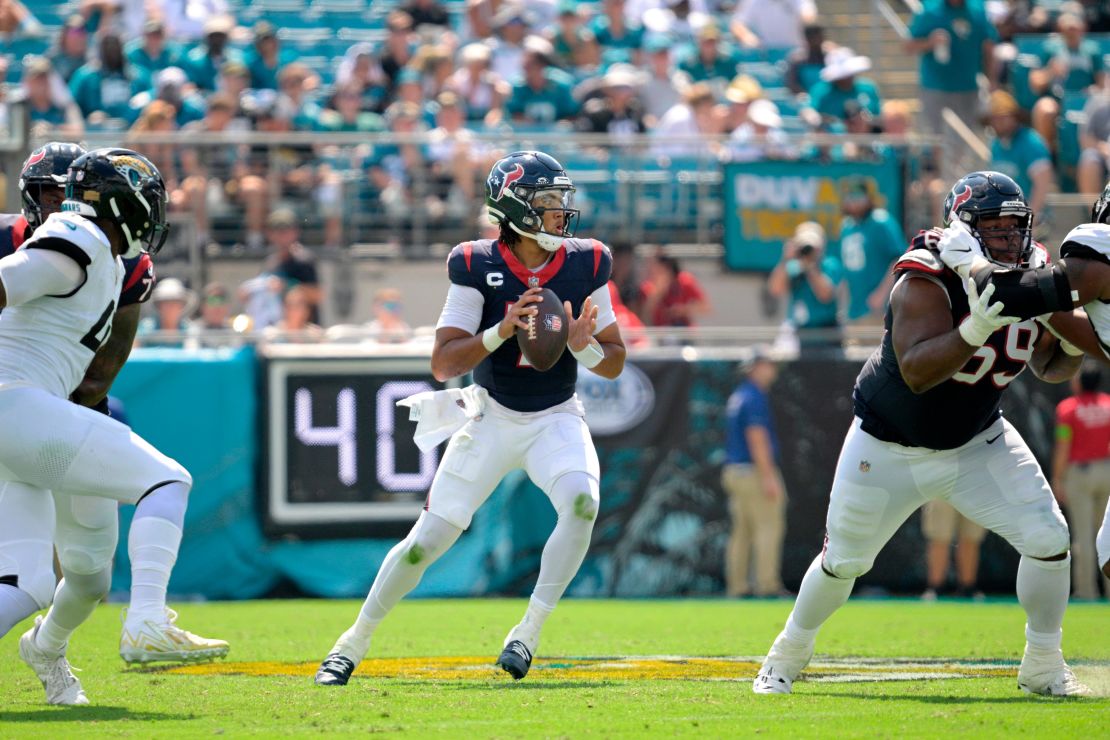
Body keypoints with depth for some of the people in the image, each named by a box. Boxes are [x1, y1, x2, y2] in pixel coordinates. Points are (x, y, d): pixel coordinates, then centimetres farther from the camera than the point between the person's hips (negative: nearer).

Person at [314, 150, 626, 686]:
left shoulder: (586, 264, -6)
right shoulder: (477, 267, -13)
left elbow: (615, 364, 0)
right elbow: (443, 364, -16)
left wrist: (583, 345, -23)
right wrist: (501, 331, -31)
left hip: (555, 419, 1)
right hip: (491, 417, -1)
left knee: (582, 501, -29)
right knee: (428, 539, -2)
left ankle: (528, 634, -18)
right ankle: (354, 643, 17)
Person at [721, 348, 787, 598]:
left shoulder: (737, 397, 17)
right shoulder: (755, 397, -13)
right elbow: (756, 438, -20)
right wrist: (769, 478, -22)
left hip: (734, 472, 10)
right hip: (755, 472, -10)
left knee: (741, 530, 10)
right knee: (769, 527, -9)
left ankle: (737, 585, 9)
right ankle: (767, 584, -13)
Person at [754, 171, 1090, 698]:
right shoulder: (926, 283, -28)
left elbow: (1049, 368, 3)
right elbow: (917, 372, -39)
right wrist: (975, 330, -53)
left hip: (976, 444, 4)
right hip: (889, 450, -4)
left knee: (1048, 537, -12)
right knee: (844, 560, 9)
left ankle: (1043, 665, 7)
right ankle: (788, 655, 36)